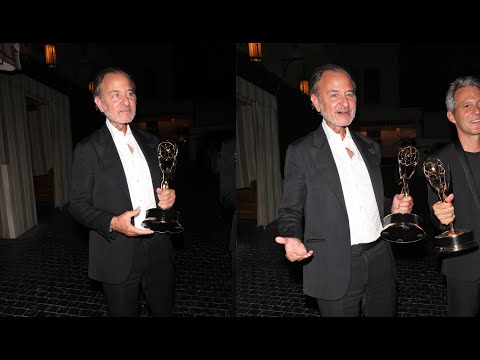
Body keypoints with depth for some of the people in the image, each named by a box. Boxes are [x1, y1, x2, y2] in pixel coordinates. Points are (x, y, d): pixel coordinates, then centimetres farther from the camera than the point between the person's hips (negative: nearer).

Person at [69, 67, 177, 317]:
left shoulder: (151, 142, 10)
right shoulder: (87, 149, -5)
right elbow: (78, 205, -6)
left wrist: (169, 196, -3)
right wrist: (113, 223, -23)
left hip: (159, 249, 5)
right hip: (118, 256, -4)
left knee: (165, 311, 17)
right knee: (125, 313, 11)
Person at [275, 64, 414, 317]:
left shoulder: (370, 147, 13)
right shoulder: (300, 152, -4)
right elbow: (291, 211, -4)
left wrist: (393, 207, 2)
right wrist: (293, 239, -23)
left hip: (380, 261, 5)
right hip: (336, 271, -5)